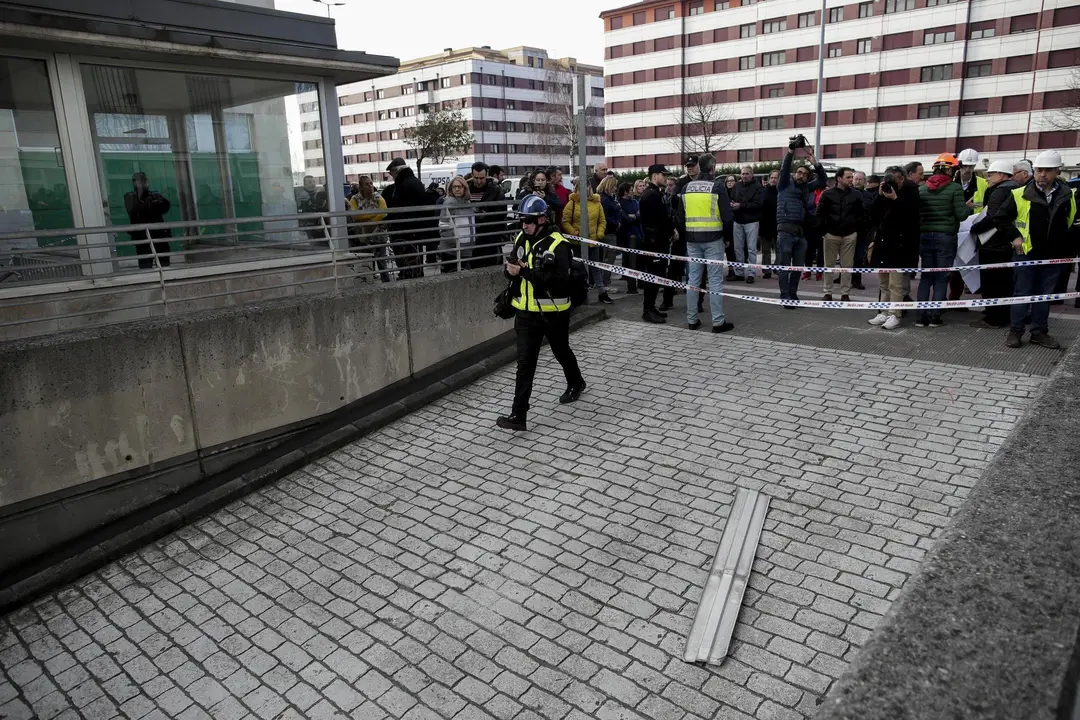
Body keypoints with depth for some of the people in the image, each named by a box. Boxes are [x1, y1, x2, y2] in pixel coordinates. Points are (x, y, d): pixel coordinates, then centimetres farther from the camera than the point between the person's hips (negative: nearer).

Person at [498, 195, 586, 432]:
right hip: (526, 312, 5)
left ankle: (576, 384, 50)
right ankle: (518, 415, -3)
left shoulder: (558, 244, -18)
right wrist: (511, 270, -10)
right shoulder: (521, 239, 4)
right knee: (524, 362, -2)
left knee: (561, 352, 19)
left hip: (553, 312, -4)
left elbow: (559, 279, -28)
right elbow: (515, 270, 15)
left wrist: (525, 271, -32)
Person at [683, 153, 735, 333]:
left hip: (692, 239, 4)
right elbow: (727, 216, -10)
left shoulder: (687, 187, 5)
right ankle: (718, 321, 1)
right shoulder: (717, 186, -8)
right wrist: (730, 214, 10)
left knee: (693, 278, 9)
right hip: (712, 238, -4)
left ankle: (691, 320, 14)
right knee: (715, 280, 0)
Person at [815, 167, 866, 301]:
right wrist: (824, 230, -2)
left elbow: (862, 214, 8)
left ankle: (845, 294, 8)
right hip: (831, 234, 0)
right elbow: (819, 213, 1)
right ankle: (828, 293, 13)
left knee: (847, 265, 2)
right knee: (829, 265, 5)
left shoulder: (856, 194, 4)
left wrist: (856, 228, 1)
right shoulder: (828, 194, 0)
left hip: (850, 235, 1)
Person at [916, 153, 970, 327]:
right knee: (941, 277, 4)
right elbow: (961, 215, -9)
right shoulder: (954, 188, -7)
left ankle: (920, 316, 4)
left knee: (926, 276, 9)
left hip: (925, 236, 4)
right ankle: (934, 316, 2)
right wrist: (969, 207, 10)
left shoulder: (922, 188, 5)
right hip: (946, 237, -3)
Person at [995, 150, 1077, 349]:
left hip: (1054, 256, 3)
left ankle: (1040, 332, 19)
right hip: (1026, 253, -3)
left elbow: (1072, 222, 16)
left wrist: (1070, 248, 10)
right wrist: (1014, 236, -7)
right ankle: (1015, 331, 11)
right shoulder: (1020, 195, -8)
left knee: (1045, 295, 10)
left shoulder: (1068, 195, 3)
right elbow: (1000, 217, 0)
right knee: (1022, 293, 3)